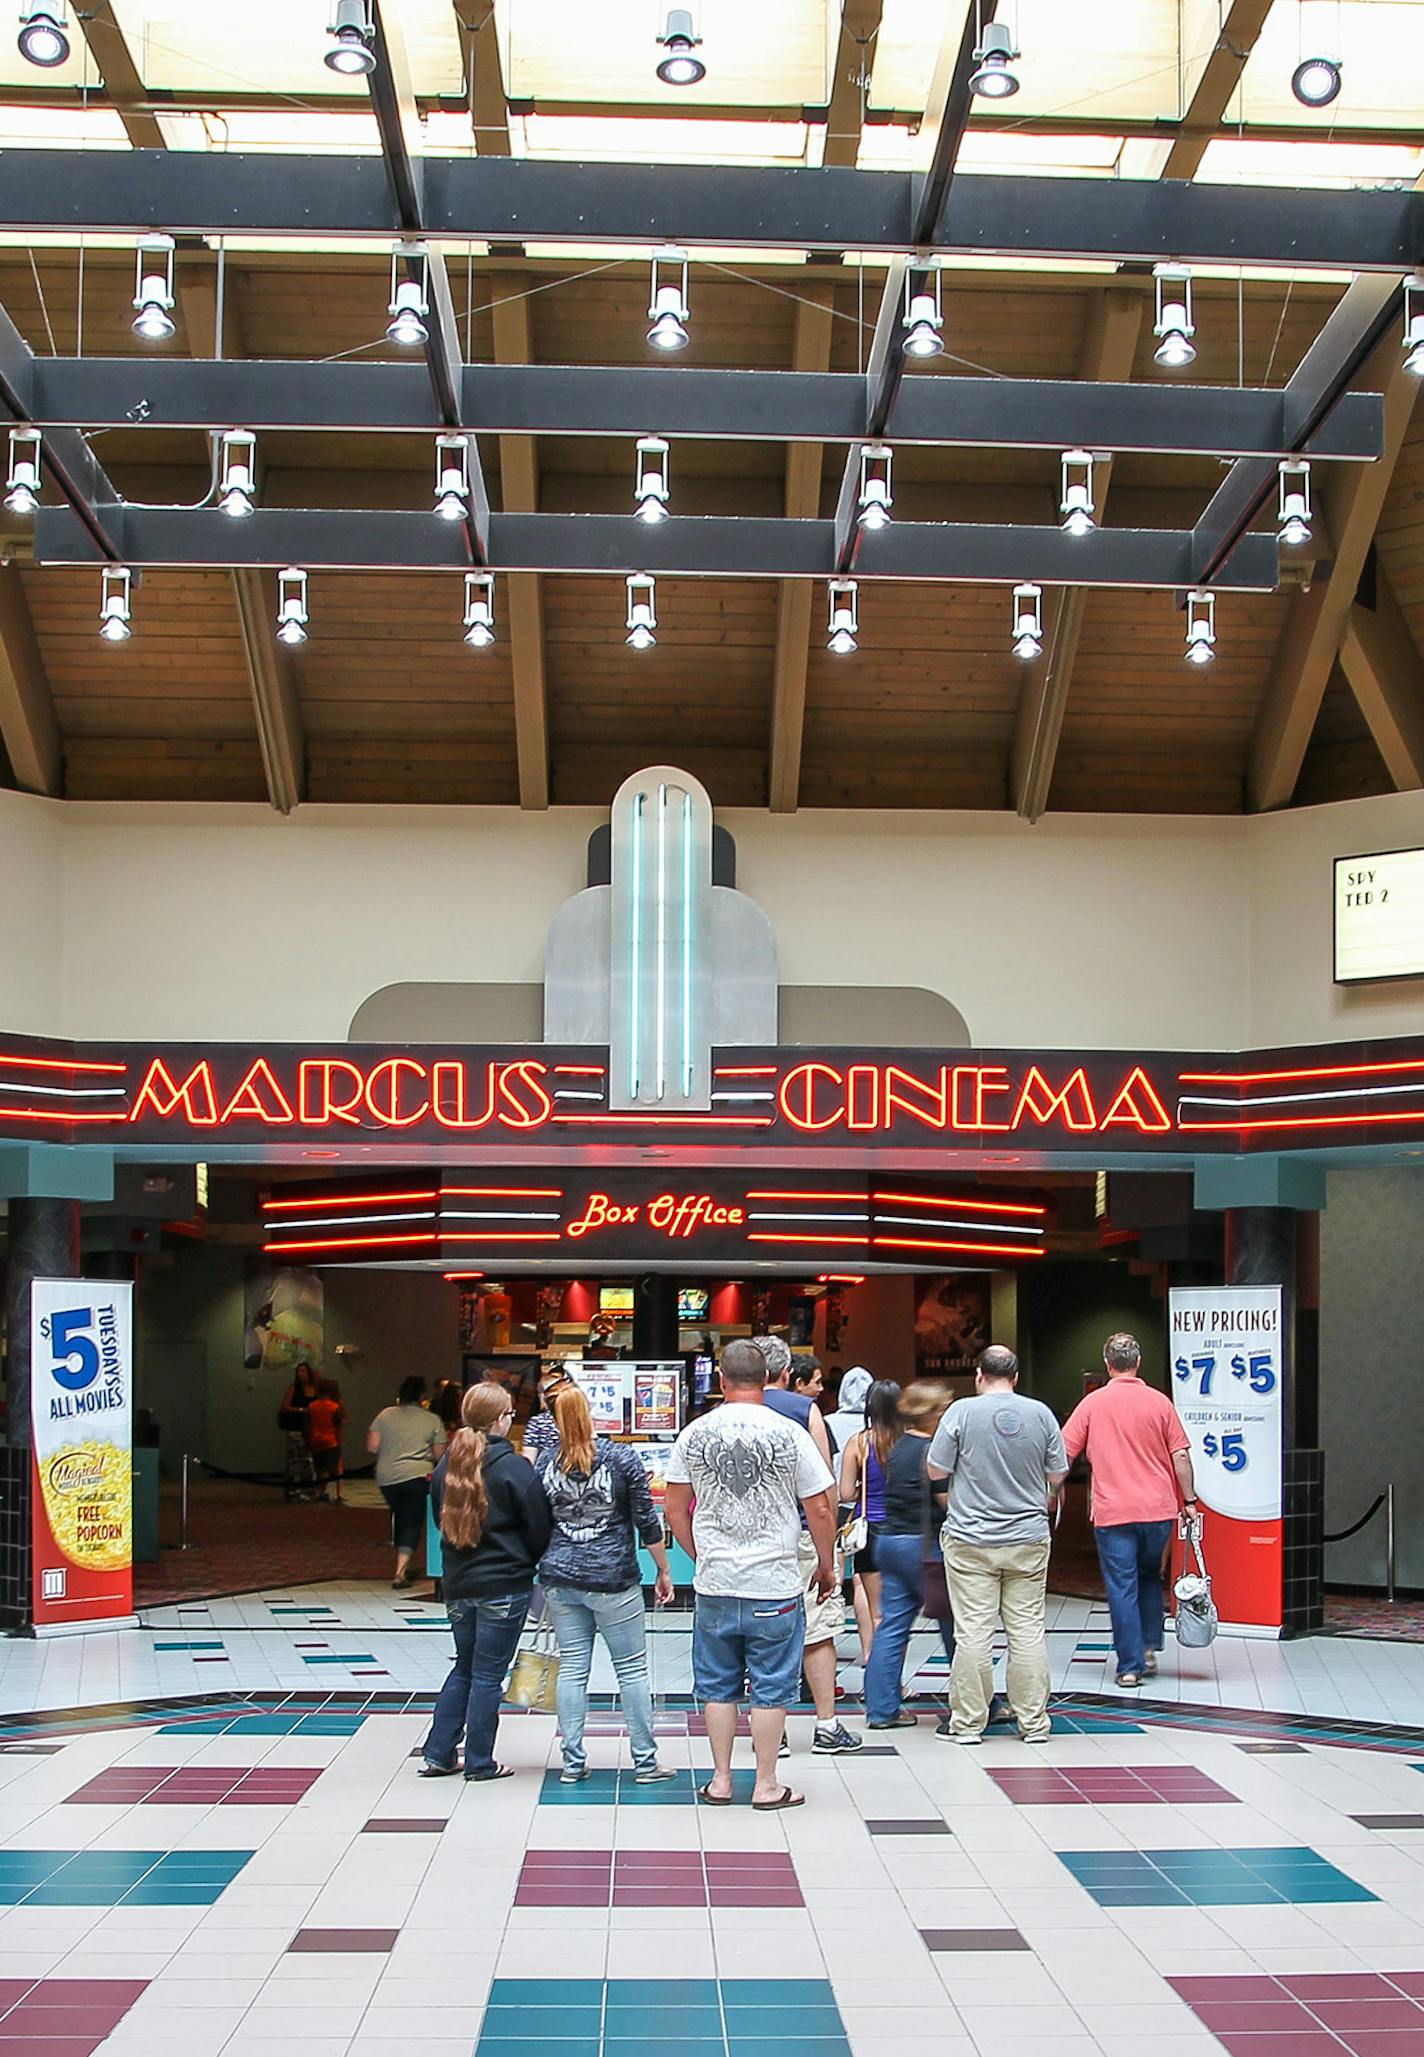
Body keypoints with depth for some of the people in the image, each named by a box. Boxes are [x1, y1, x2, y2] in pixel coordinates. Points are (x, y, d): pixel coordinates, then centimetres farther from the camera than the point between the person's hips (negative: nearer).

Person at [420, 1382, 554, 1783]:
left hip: (457, 1583, 6)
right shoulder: (514, 1467, -14)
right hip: (504, 1585, -6)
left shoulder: (447, 1464, 4)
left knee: (464, 1668, 19)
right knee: (488, 1674, 3)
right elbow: (539, 1527, -10)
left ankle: (438, 1755, 19)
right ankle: (480, 1763, 11)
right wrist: (528, 1562, 9)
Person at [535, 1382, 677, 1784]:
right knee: (632, 1669, 5)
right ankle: (645, 1762, 9)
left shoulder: (545, 1464, 1)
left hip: (560, 1579, 3)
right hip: (612, 1581, -3)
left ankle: (573, 1763, 11)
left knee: (572, 1668, 9)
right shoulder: (622, 1458, -7)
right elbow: (647, 1522, -5)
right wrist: (664, 1572, 6)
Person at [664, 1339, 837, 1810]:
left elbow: (674, 1509, 7)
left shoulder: (695, 1433, 0)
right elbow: (820, 1510, -3)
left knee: (718, 1686, 13)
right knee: (770, 1688, 7)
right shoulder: (789, 1433, -7)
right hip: (775, 1585, -2)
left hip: (714, 1585, 2)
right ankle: (766, 1785, 12)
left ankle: (721, 1780, 19)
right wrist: (826, 1567, 11)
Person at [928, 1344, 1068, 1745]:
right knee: (1028, 1630, 7)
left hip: (971, 1541, -2)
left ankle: (968, 1723, 5)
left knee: (972, 1631, 0)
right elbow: (1057, 1475, 7)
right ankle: (1033, 1722, 11)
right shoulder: (1041, 1414, 0)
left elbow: (936, 1471, -3)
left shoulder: (962, 1412, -8)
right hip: (1029, 1538, 2)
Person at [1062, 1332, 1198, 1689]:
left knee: (1122, 1588, 1)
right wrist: (1189, 1500, 7)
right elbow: (1180, 1456, 0)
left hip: (1112, 1512, -2)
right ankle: (1149, 1649, 17)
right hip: (1158, 1508, 2)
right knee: (1150, 1578, 22)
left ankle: (1130, 1666, 0)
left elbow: (1064, 1454, 1)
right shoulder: (1159, 1402, 1)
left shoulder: (1093, 1403, -1)